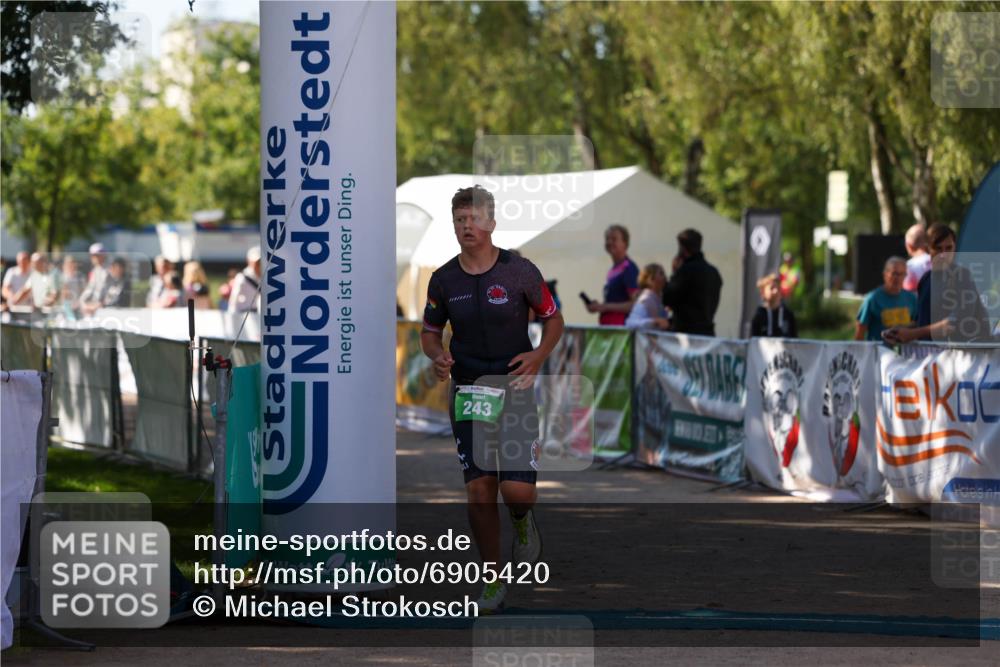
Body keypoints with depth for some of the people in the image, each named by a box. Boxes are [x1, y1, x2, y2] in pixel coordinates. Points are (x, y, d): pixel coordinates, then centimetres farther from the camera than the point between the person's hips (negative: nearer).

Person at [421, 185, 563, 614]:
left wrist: (539, 355, -12)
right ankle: (493, 582, 11)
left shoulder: (520, 272, -6)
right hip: (468, 392, 2)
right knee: (478, 488, -2)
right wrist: (437, 355, -9)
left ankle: (522, 521, 25)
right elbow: (430, 332, 14)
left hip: (514, 389, -2)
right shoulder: (443, 280, 1)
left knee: (517, 490, -13)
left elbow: (553, 319, 6)